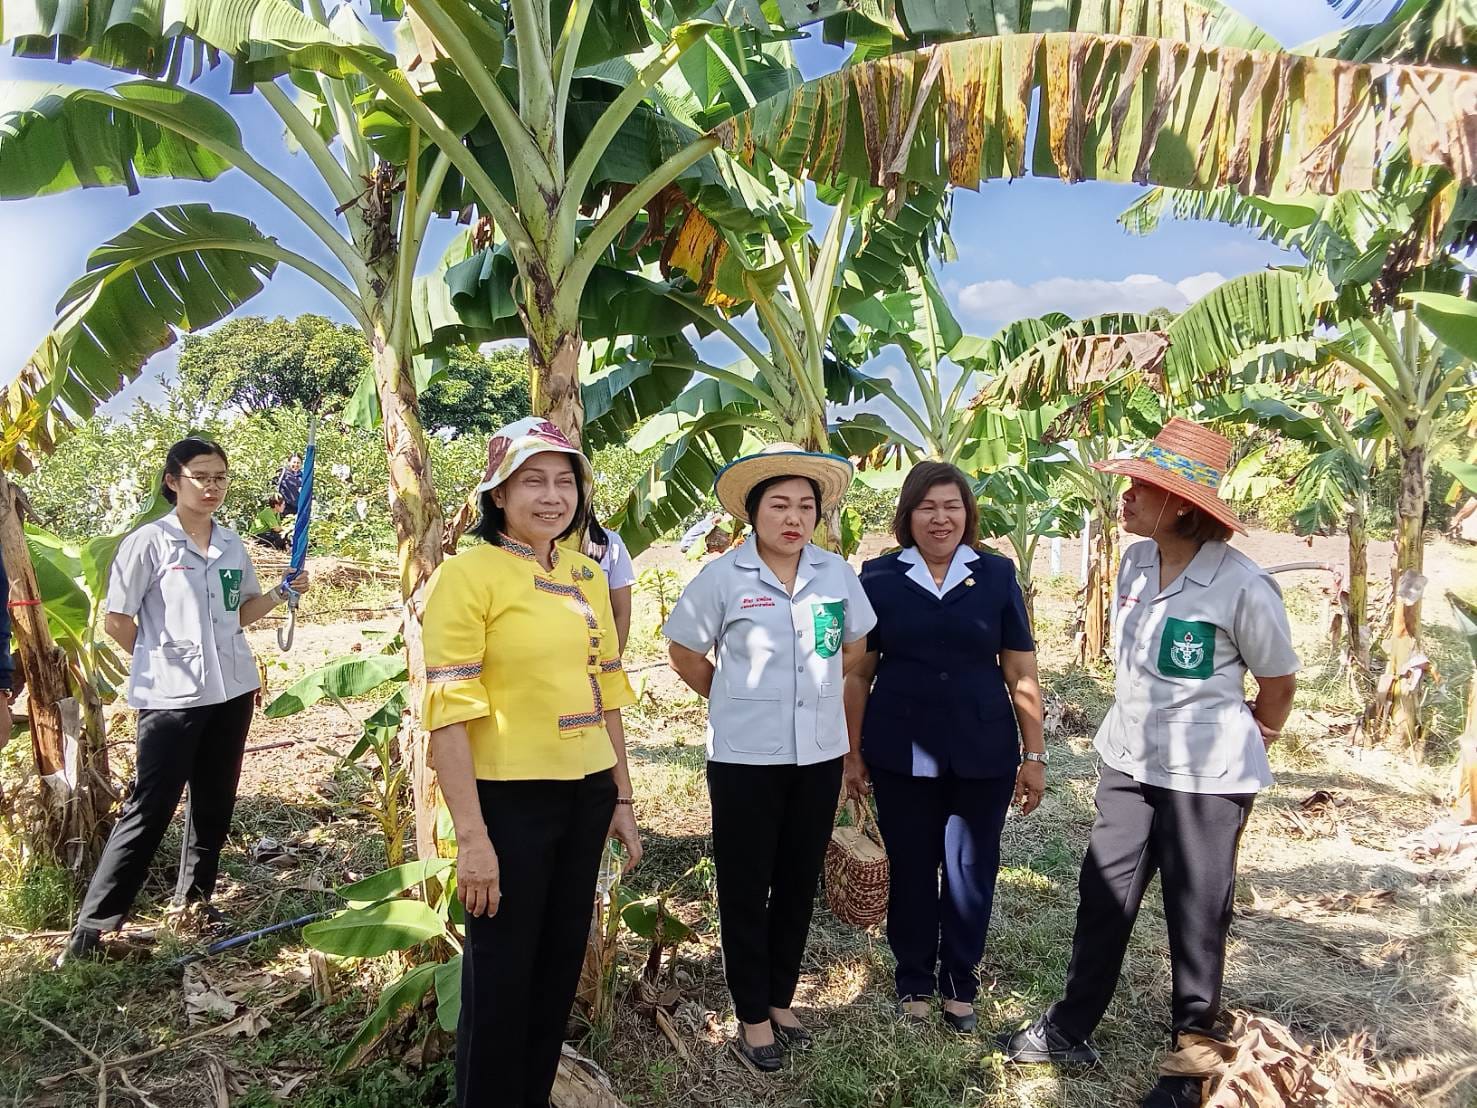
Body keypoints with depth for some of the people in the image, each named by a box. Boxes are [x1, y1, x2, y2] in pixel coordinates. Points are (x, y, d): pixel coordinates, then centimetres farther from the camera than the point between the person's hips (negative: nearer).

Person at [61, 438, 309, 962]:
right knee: (149, 810, -4)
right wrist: (163, 662, 4)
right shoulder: (149, 542, -9)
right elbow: (117, 621, -4)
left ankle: (194, 897, 30)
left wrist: (281, 592, 2)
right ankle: (93, 923, 7)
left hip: (232, 691, 6)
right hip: (171, 698, -5)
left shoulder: (232, 543, 8)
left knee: (215, 803, 14)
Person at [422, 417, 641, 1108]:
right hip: (510, 799, -6)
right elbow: (449, 714, -15)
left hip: (587, 795, 6)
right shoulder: (468, 574, -11)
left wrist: (622, 798, 13)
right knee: (501, 974, 9)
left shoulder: (587, 576, 8)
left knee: (560, 965, 19)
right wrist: (471, 836, -18)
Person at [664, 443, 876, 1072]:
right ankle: (753, 1018, 23)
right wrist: (733, 699, 5)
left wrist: (813, 688, 10)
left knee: (799, 883, 14)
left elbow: (854, 645, 15)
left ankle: (781, 1000, 33)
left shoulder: (837, 573, 0)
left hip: (820, 754, 4)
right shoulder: (723, 577, -10)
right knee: (745, 887, 6)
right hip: (745, 757, -3)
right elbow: (685, 652, 0)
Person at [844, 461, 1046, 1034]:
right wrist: (853, 753, 3)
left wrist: (1034, 755, 2)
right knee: (910, 871, 11)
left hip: (982, 755, 1)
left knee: (970, 872, 10)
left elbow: (1021, 674, 3)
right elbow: (859, 673, 3)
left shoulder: (996, 574, 1)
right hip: (902, 756, 0)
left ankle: (961, 985, 30)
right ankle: (914, 982, 31)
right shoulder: (879, 577, 0)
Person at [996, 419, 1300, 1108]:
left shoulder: (1242, 586, -20)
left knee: (1196, 916, 9)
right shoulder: (1135, 562, -1)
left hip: (1206, 778, -6)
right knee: (1101, 898, 14)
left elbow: (1278, 686, -4)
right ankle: (1070, 1029, 30)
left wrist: (1240, 756, 8)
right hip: (1129, 762, 6)